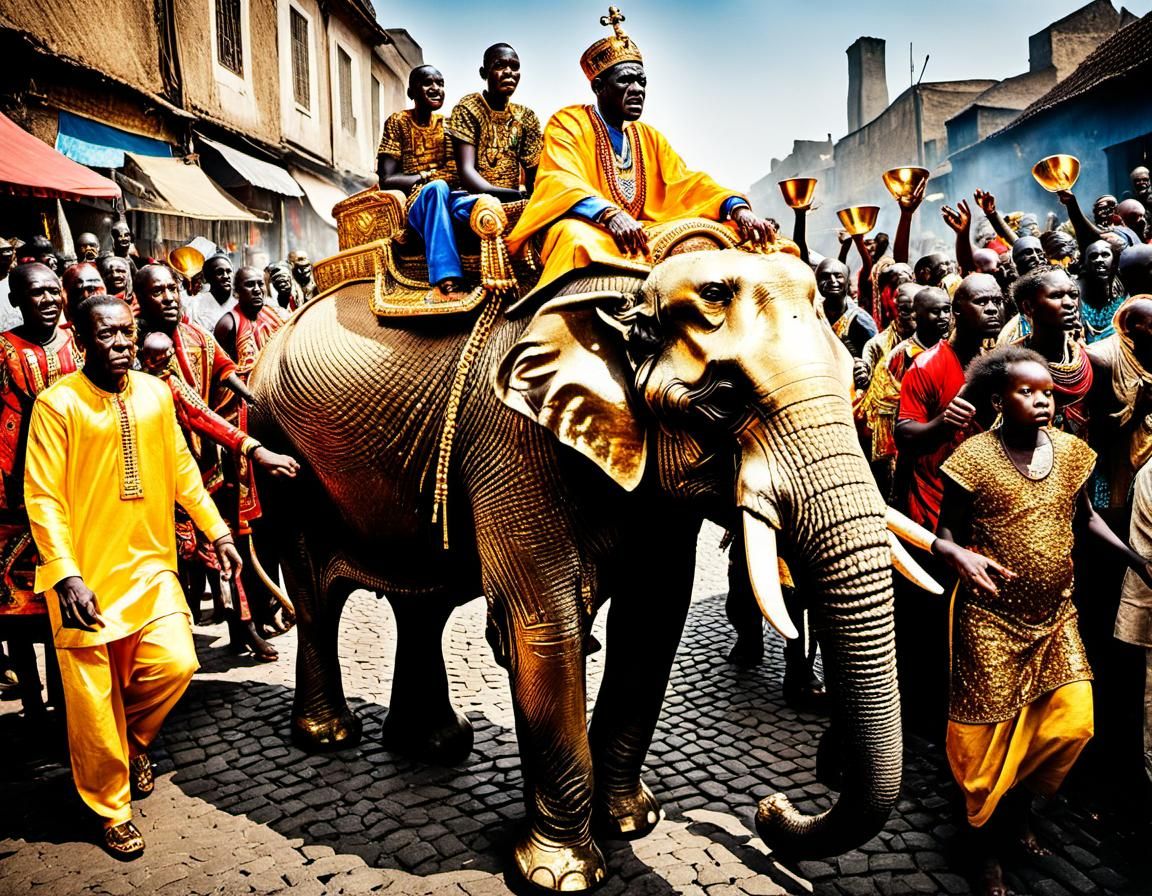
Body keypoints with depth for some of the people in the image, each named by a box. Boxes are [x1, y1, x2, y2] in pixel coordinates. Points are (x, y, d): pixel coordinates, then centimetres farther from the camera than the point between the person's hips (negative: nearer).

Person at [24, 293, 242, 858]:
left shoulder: (155, 393, 4)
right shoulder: (58, 404, -11)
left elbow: (181, 468, 13)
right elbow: (43, 497, -13)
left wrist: (216, 529, 10)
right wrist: (66, 576, -20)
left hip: (150, 563, 4)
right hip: (87, 576, -4)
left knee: (175, 663, -6)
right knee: (94, 701, 4)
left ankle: (135, 741, 28)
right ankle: (112, 811, 26)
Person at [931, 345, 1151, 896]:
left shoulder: (1070, 451, 1)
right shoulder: (975, 457, -14)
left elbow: (1084, 517, 14)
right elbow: (946, 532, -8)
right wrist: (961, 556, -30)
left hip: (1055, 615, 5)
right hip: (992, 618, -5)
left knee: (1072, 723, 3)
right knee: (991, 733, 5)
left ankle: (1019, 810, 32)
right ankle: (987, 844, 28)